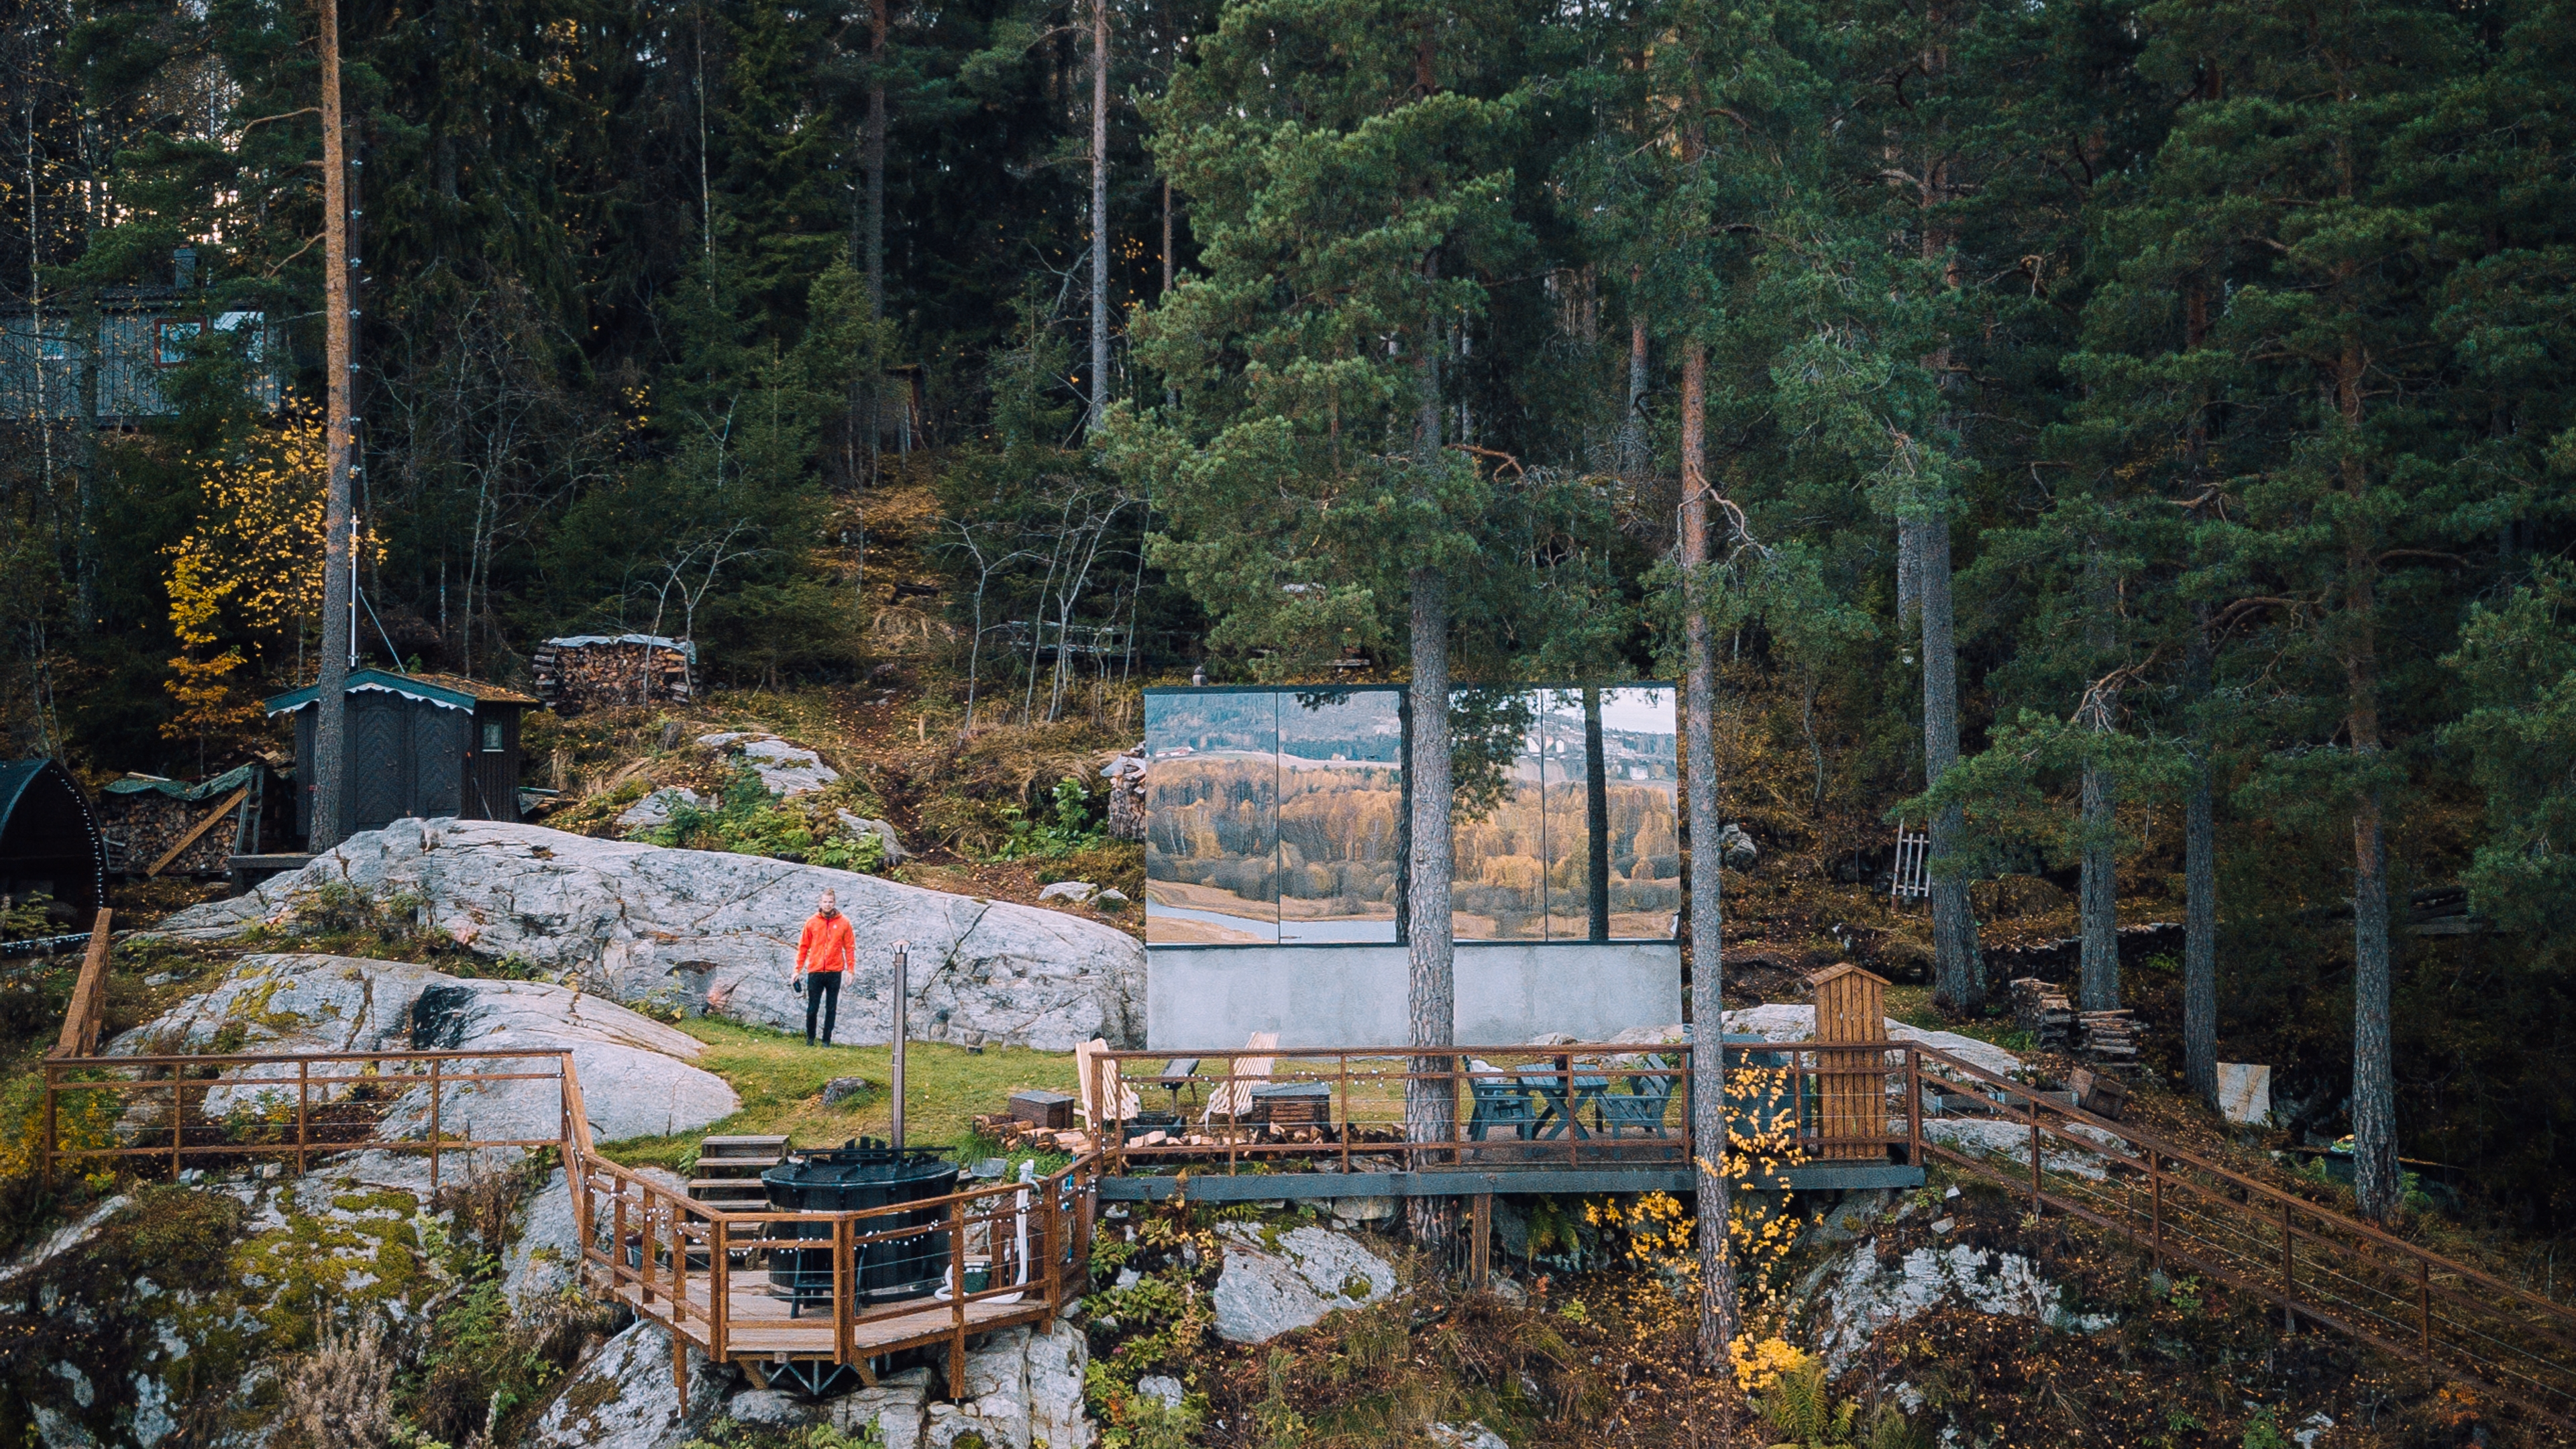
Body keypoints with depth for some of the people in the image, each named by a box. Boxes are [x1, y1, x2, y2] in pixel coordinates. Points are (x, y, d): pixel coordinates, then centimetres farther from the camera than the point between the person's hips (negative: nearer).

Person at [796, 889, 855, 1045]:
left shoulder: (843, 922, 2)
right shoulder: (812, 922, 3)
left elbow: (849, 947, 4)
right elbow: (803, 947, 5)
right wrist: (798, 969, 2)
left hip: (834, 972, 0)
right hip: (815, 972, 0)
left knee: (831, 1009, 5)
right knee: (812, 1008, 3)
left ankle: (827, 1040, 13)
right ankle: (810, 1038, 18)